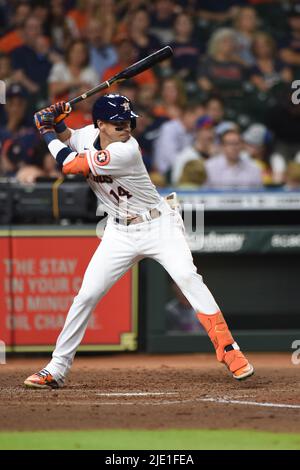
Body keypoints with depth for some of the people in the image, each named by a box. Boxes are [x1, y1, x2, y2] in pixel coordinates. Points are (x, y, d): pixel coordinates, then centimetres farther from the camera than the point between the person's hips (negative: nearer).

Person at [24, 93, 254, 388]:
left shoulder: (126, 151, -26)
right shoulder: (88, 135, -5)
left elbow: (69, 164, -24)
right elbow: (66, 138, 17)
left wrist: (47, 132, -10)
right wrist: (56, 122, -5)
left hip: (158, 224, -6)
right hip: (120, 233, 6)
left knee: (187, 276, -26)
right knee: (86, 295, -1)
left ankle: (228, 350, -24)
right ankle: (56, 369, 8)